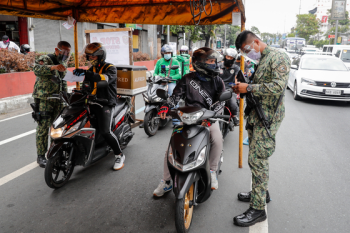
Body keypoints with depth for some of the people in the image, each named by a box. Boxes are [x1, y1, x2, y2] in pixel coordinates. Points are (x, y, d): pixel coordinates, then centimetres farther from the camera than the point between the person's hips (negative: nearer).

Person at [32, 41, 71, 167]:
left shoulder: (63, 63, 15)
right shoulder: (45, 59, -10)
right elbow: (36, 69, -33)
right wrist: (54, 67, -48)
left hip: (58, 100, 7)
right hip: (44, 100, -7)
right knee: (43, 128, -6)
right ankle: (41, 156, 4)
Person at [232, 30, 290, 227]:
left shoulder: (278, 57, -10)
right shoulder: (261, 61, 20)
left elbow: (278, 86, -23)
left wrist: (249, 88, -23)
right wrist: (243, 89, 9)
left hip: (268, 117, -10)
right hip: (256, 115, 10)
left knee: (257, 159, -11)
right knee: (258, 157, 17)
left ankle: (258, 209, -2)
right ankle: (262, 192, 34)